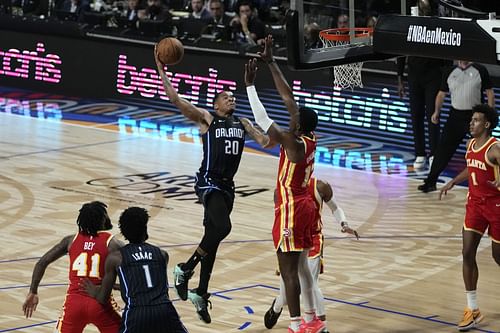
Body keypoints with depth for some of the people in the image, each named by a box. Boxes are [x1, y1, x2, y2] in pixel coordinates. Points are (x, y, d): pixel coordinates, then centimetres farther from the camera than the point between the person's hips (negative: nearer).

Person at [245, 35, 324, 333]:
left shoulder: (293, 143, -22)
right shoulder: (311, 139, 0)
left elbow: (263, 120, -28)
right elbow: (288, 96, 4)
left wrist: (250, 85, -24)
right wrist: (271, 62, 6)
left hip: (290, 210, -9)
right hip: (305, 205, 9)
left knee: (288, 270, -3)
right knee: (301, 266, 18)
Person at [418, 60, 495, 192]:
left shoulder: (480, 70, -2)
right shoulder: (450, 72, 7)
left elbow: (490, 92, -1)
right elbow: (442, 93, 15)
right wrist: (437, 111, 3)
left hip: (476, 115, -2)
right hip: (456, 115, 2)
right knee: (444, 148, -2)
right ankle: (431, 181, 4)